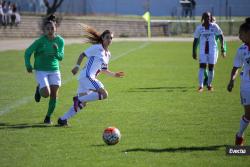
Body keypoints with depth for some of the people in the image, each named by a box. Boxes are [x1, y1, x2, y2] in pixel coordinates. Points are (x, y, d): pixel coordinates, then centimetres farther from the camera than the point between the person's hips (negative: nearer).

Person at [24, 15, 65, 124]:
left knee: (54, 95, -2)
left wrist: (56, 52, -26)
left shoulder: (60, 41, -5)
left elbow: (60, 57, -5)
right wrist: (28, 65, -13)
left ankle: (48, 117, 16)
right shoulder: (40, 41, -14)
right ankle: (39, 89, 20)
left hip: (54, 70, 3)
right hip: (41, 70, -3)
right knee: (46, 93, -17)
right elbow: (28, 52, -4)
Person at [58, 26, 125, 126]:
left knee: (81, 103, 11)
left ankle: (63, 119, 17)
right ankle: (79, 99, -17)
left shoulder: (108, 54, 21)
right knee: (104, 94, -22)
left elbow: (104, 70, 29)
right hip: (87, 76, -9)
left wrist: (114, 74, 19)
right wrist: (77, 66, -17)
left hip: (91, 78, 9)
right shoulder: (97, 48, -4)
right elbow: (83, 55, -5)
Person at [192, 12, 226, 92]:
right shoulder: (199, 27, 1)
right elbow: (195, 40, 7)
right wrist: (194, 52, 5)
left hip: (212, 50, 0)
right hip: (203, 50, 0)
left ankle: (209, 84, 21)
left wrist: (223, 48, -7)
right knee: (202, 67, -11)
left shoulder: (214, 26, -2)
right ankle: (200, 86, -15)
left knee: (211, 67, 5)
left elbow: (221, 37, 0)